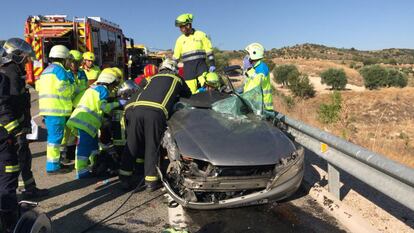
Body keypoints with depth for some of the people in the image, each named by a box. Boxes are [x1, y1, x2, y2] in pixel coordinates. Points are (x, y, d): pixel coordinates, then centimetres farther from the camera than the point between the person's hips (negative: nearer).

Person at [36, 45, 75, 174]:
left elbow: (38, 86, 20)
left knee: (53, 136, 18)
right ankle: (52, 167, -1)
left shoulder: (46, 70, 21)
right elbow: (66, 90, -16)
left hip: (48, 109, 10)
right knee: (55, 137, -5)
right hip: (56, 109, -10)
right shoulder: (59, 69, -9)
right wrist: (72, 82, 3)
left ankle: (54, 162, 27)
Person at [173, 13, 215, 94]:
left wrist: (212, 64, -2)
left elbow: (209, 50, 5)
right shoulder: (180, 40, 13)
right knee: (191, 92, -1)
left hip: (201, 66, -2)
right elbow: (176, 57, 16)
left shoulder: (201, 35, 6)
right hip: (188, 68, 2)